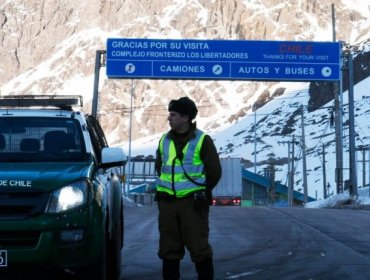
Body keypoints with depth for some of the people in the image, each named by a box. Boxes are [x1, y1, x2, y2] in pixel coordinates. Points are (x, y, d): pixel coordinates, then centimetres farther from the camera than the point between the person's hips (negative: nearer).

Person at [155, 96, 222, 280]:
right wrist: (167, 187, 14)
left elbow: (214, 171, -3)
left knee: (199, 247, -5)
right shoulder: (164, 140, 11)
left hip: (192, 202, -5)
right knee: (169, 248, 7)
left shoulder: (202, 140, -5)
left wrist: (201, 192, 3)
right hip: (167, 202, 5)